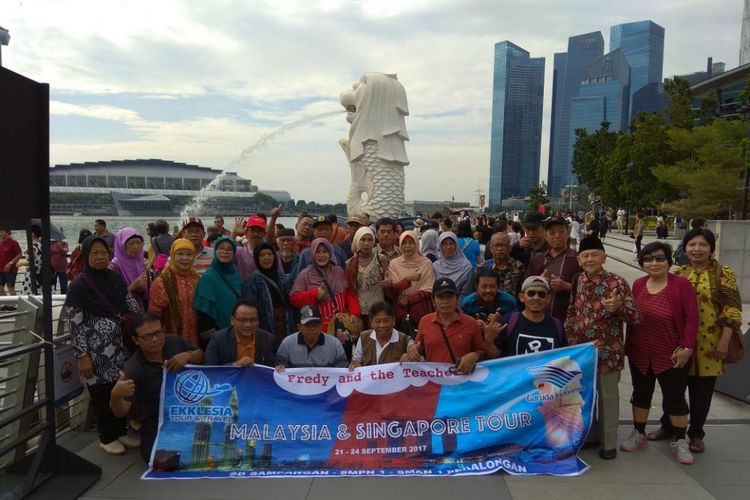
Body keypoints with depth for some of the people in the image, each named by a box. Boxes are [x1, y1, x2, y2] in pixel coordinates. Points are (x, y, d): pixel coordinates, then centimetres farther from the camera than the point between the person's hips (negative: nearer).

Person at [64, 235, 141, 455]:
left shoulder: (115, 277, 4)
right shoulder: (78, 285, -10)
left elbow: (131, 305, 12)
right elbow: (75, 324, -11)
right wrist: (82, 356, -14)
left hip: (120, 346, 5)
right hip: (97, 350, -5)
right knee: (102, 392, 6)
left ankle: (121, 431, 30)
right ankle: (107, 437, 24)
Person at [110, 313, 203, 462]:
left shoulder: (174, 341, -6)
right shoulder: (133, 369, -19)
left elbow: (201, 355, 8)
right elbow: (121, 412, -20)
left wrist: (187, 356, -15)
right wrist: (115, 396, -44)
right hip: (158, 422, -3)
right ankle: (148, 444, 8)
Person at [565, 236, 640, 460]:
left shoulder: (617, 283, -11)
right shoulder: (576, 282, 2)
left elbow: (635, 318, -12)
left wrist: (619, 307, -32)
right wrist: (573, 340, -2)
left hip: (607, 351, -4)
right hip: (580, 350, 4)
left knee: (607, 397, 9)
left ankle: (608, 442, 24)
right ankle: (588, 435, 34)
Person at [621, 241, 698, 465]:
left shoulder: (681, 285, -12)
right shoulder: (638, 284, 1)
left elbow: (691, 318, -12)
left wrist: (687, 348, -16)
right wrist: (628, 344, 6)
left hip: (671, 355, -4)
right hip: (639, 354, 4)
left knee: (675, 397, 8)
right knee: (641, 394, 15)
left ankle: (680, 441, 25)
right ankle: (639, 434, 31)